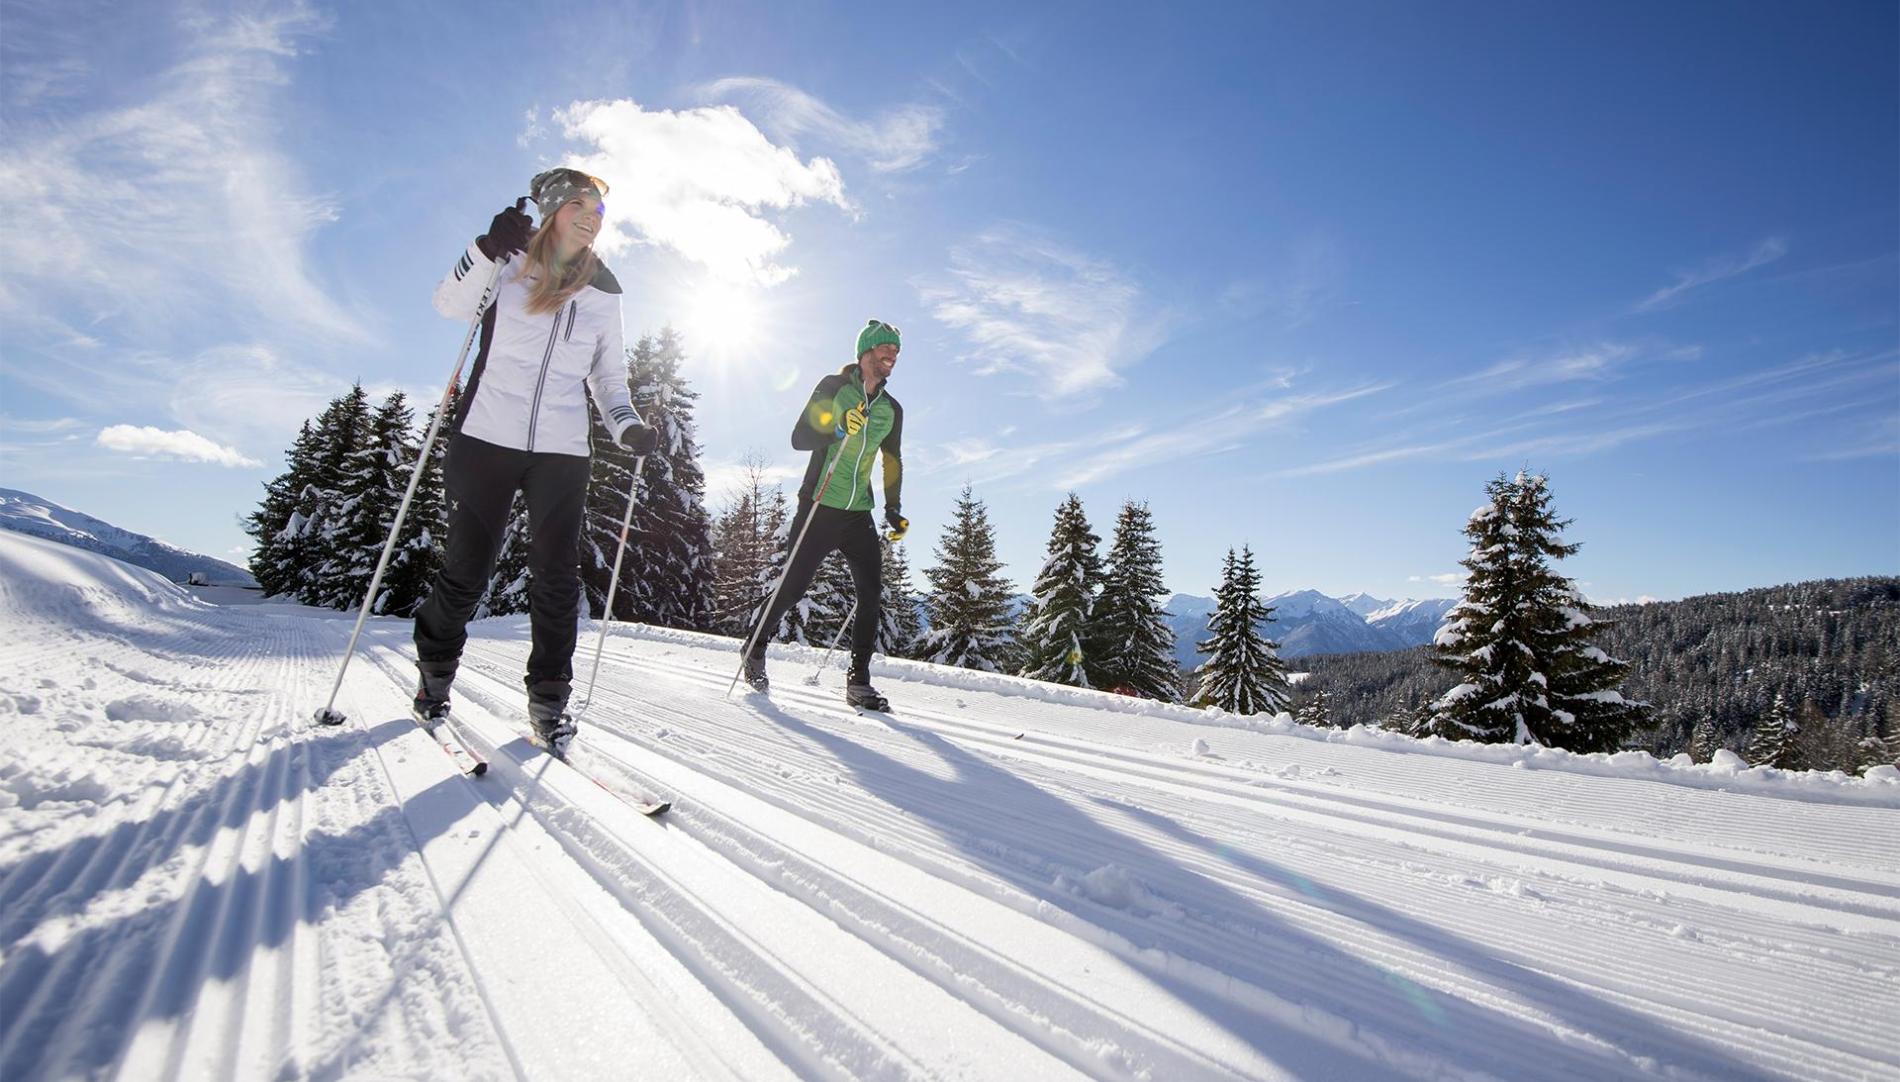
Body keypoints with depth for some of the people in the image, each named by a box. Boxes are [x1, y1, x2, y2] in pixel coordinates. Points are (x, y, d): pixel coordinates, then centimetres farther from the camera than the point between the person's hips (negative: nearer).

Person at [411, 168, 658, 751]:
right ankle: (434, 676, 26)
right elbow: (451, 304, -7)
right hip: (488, 438, -2)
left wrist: (627, 427, 1)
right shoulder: (511, 263, 6)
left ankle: (548, 699, 6)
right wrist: (489, 248, -21)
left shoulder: (603, 289, 14)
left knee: (557, 576, -3)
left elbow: (608, 375, 18)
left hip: (562, 451, 2)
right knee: (466, 568, 4)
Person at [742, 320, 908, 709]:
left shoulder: (891, 410, 14)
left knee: (872, 590, -7)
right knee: (793, 585, -2)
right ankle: (755, 649, 22)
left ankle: (859, 680, -1)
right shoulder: (833, 387, 0)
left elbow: (893, 462, 22)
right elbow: (799, 437, -6)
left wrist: (894, 509, 14)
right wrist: (838, 428, -23)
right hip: (819, 507, -4)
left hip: (859, 514, 5)